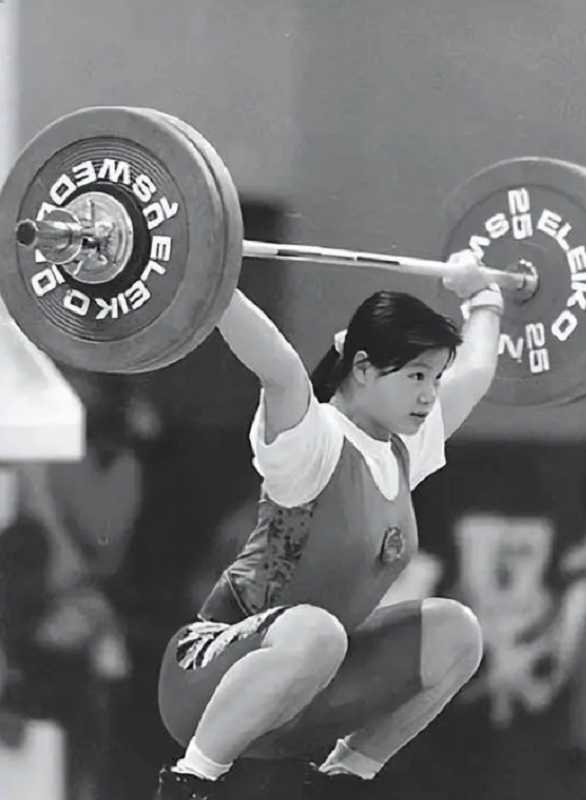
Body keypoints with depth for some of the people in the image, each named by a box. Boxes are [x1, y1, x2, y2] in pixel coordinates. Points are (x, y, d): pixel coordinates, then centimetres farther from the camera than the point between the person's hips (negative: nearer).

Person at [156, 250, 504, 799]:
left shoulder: (403, 450, 5)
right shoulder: (312, 446, -20)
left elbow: (475, 369, 22)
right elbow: (280, 370, -42)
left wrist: (480, 296, 35)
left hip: (304, 687, 8)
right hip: (212, 677, -8)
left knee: (454, 631, 0)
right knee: (313, 633, -39)